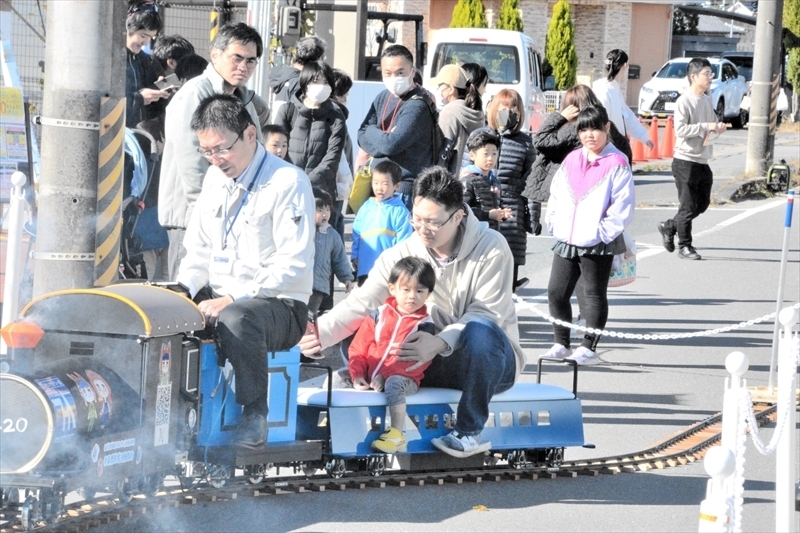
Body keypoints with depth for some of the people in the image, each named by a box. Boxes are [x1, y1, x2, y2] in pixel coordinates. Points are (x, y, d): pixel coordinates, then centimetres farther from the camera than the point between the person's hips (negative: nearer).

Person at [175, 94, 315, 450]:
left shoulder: (288, 183, -11)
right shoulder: (215, 178, 14)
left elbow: (294, 263, -18)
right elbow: (199, 249, 19)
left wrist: (233, 299, -25)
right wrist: (184, 293, -3)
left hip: (280, 306, -7)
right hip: (219, 301, 7)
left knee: (236, 318, -40)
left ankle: (255, 417, -25)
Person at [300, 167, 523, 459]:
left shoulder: (491, 248, -14)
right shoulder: (402, 254, -4)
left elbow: (487, 314, -21)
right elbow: (361, 302, -16)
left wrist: (440, 342, -38)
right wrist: (321, 331, -36)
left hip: (494, 360, -4)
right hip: (438, 362, 4)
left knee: (480, 331, -39)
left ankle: (469, 432, -27)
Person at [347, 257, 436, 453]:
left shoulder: (424, 325, 0)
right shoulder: (378, 315, 10)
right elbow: (358, 348, 9)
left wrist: (385, 376, -21)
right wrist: (357, 375, -8)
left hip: (403, 377, -5)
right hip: (369, 377, 5)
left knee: (394, 383, -37)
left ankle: (397, 435, -40)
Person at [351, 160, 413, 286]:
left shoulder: (399, 211, -6)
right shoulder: (366, 208, 8)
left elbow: (403, 240, -8)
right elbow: (356, 234, 11)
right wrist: (354, 256, 5)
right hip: (364, 267, 5)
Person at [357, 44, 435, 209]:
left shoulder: (417, 106, -16)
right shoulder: (383, 97, 12)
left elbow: (391, 144, -24)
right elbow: (362, 135, 10)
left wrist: (372, 133, -3)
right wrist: (381, 138, -12)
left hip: (404, 189, -9)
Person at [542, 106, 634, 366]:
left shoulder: (616, 164, -7)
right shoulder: (571, 161, 12)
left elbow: (623, 205, -12)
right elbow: (555, 196, 17)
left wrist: (604, 232, -16)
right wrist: (553, 225, 6)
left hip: (597, 245, -6)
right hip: (565, 242, 7)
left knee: (594, 295, 1)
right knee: (556, 292, 8)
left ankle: (589, 347, 6)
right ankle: (561, 344, 18)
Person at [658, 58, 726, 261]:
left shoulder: (707, 100, 12)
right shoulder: (684, 101, -12)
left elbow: (713, 122, 24)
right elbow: (680, 129, -20)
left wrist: (718, 127, 1)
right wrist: (706, 127, -23)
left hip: (703, 161, 8)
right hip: (686, 161, -8)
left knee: (702, 204, 13)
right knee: (688, 205, -3)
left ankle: (669, 227, 28)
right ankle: (684, 246, 8)